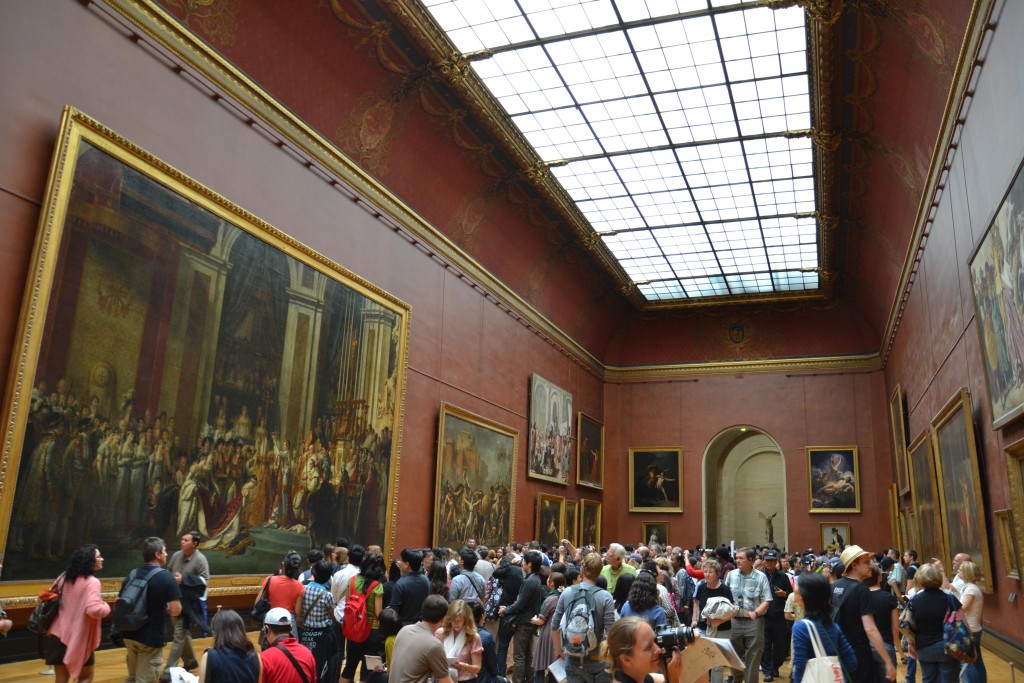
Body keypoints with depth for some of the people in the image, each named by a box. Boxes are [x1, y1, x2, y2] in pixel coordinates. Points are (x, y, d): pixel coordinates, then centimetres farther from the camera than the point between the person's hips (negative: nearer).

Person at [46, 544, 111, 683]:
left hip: (59, 634, 6)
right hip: (79, 637, -6)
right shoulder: (92, 582, -19)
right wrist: (106, 607, -10)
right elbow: (93, 609, -30)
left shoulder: (65, 577, 6)